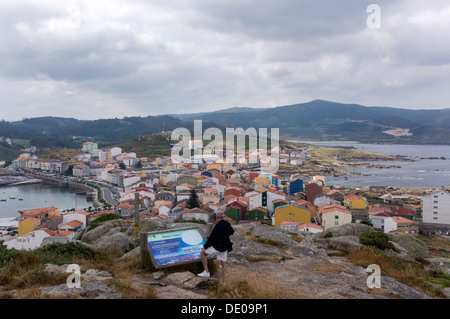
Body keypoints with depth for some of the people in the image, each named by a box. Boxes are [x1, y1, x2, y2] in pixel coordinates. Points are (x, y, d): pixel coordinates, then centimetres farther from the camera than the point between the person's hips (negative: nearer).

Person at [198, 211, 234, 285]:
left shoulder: (218, 226, -23)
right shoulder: (227, 224, -1)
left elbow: (211, 238, -21)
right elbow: (232, 232, 19)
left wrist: (205, 247, -11)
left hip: (217, 247, -7)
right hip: (225, 247, 7)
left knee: (202, 253, 7)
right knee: (223, 264, 16)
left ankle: (206, 272, 5)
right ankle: (223, 281, 20)